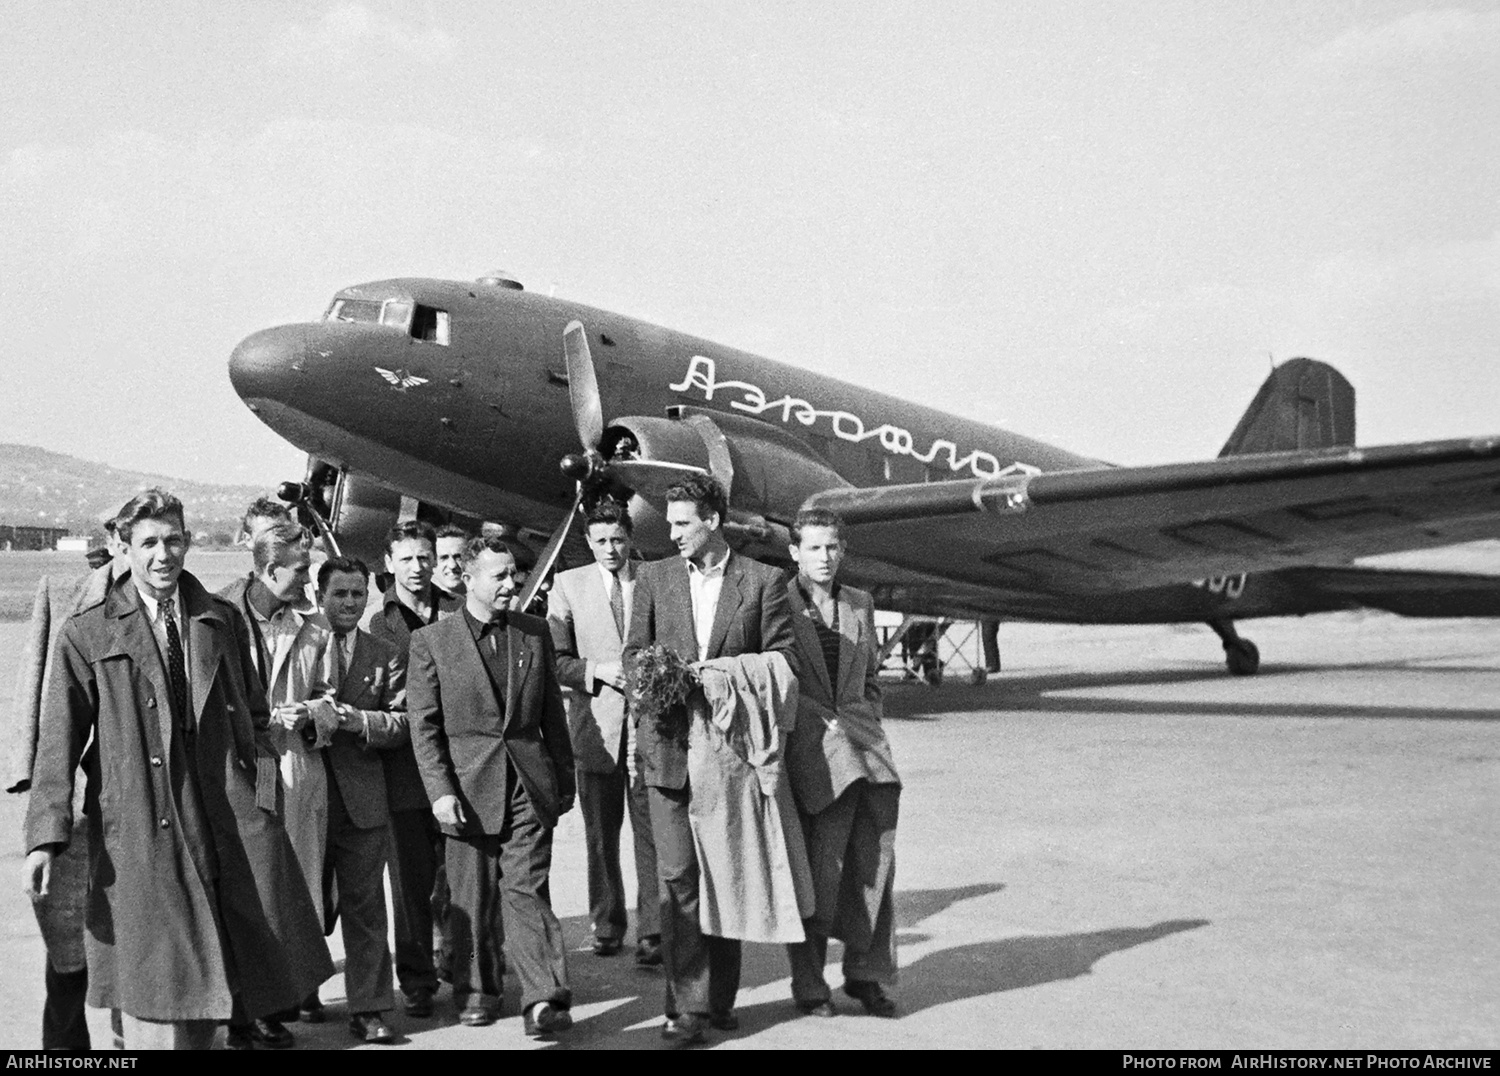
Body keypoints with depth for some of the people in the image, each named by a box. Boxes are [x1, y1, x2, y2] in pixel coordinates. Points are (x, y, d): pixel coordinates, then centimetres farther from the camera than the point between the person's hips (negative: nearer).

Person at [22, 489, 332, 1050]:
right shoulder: (86, 635, 4)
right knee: (152, 981, 0)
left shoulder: (222, 621, 13)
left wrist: (264, 790, 3)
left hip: (228, 819, 3)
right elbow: (59, 738, -1)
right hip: (138, 830, -2)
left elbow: (253, 715, 17)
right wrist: (47, 835, -10)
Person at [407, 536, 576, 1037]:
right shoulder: (431, 640, -1)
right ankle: (478, 991, 22)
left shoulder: (535, 633, 9)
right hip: (469, 788, -1)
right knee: (473, 897, 7)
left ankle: (544, 998, -5)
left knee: (526, 889, -4)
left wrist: (565, 781, 13)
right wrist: (440, 791, -9)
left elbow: (552, 714, 14)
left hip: (530, 784, 1)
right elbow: (424, 725, -2)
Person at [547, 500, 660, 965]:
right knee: (600, 834, 9)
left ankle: (652, 932, -3)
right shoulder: (567, 585, 6)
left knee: (651, 830, -6)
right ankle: (606, 926, 21)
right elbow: (556, 660, 4)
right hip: (595, 725, 1)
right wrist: (597, 671, -12)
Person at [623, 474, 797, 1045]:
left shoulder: (763, 581, 3)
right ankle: (687, 1004, -2)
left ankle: (719, 997, 19)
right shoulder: (654, 578, 10)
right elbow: (634, 652, 12)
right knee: (678, 875, -6)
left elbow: (782, 659, 1)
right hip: (669, 745, 1)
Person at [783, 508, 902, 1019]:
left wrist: (869, 731, 12)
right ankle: (808, 984, 8)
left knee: (875, 860, 2)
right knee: (819, 866, -6)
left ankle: (865, 974, 15)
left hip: (861, 740, 5)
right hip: (810, 747, -4)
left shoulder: (860, 604, 16)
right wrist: (824, 723, -6)